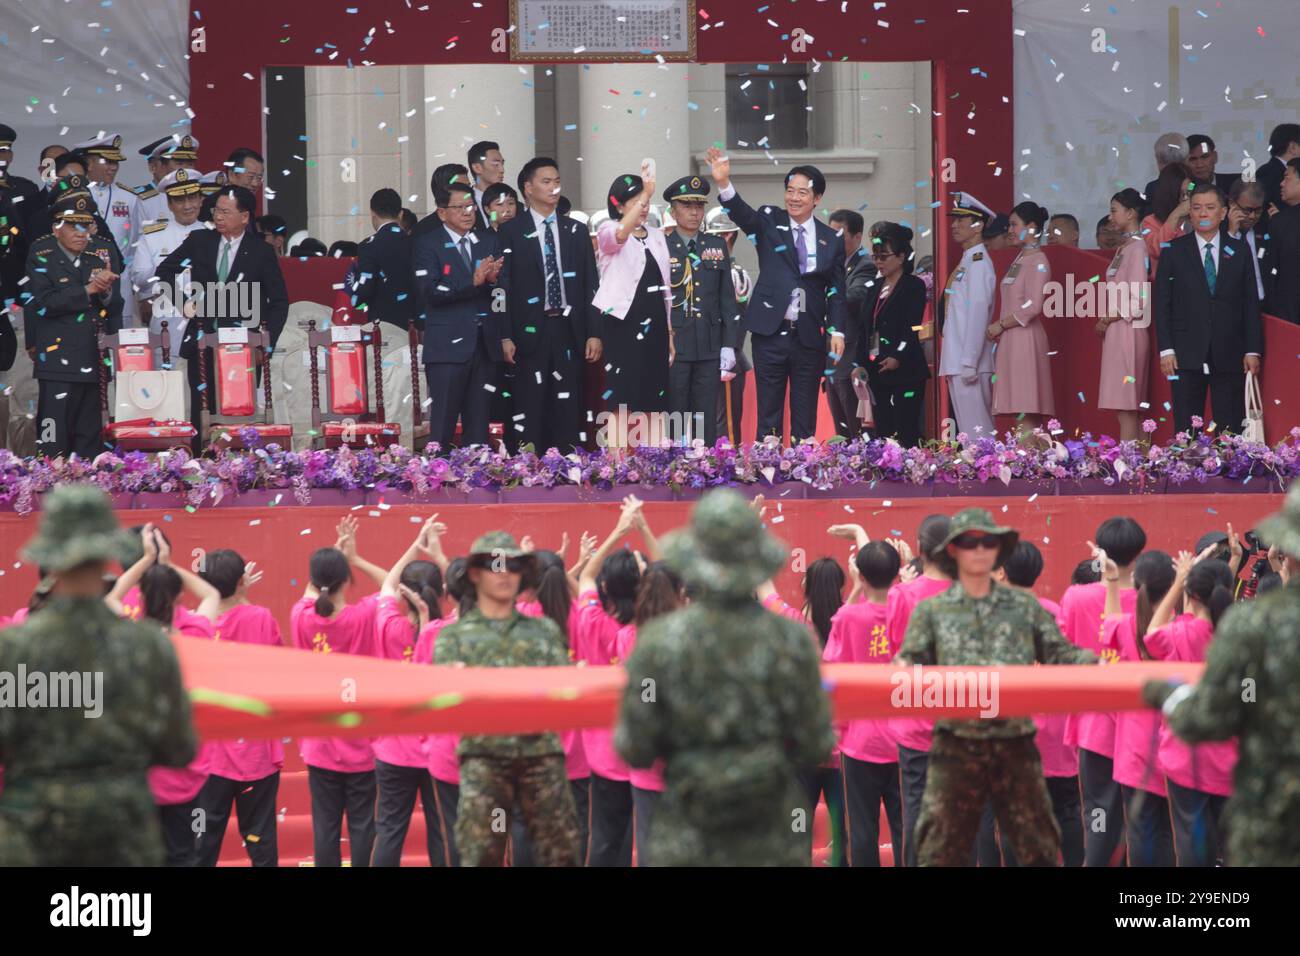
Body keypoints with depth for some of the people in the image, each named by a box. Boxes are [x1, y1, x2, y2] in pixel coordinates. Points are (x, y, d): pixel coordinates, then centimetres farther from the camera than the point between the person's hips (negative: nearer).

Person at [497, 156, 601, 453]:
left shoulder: (575, 232, 13)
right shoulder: (511, 233, 1)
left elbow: (590, 284, 12)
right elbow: (503, 286, -3)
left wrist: (594, 332, 4)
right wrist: (505, 337, -10)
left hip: (569, 330, 3)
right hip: (530, 329, -3)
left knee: (568, 407, 3)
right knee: (529, 408, -5)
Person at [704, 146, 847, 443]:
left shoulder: (831, 240, 7)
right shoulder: (769, 222, 2)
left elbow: (836, 290, 8)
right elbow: (742, 214, -17)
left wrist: (837, 330, -4)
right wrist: (724, 183, -37)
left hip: (809, 338, 2)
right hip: (771, 332, -2)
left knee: (805, 416, 6)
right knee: (768, 414, 1)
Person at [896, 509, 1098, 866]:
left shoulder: (1024, 607, 10)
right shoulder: (932, 611, 7)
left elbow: (1057, 653, 7)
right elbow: (911, 661, 1)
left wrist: (1094, 663, -11)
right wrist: (904, 668, -23)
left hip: (1015, 744, 1)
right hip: (957, 745, -1)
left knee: (1039, 846, 8)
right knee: (941, 849, 0)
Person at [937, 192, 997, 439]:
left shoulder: (979, 263, -11)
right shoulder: (966, 261, 18)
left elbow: (978, 313, -18)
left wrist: (968, 363, -22)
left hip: (968, 362, -10)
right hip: (957, 362, 10)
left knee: (974, 428, -11)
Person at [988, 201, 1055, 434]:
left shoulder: (1038, 262, -7)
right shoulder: (1018, 260, 19)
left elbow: (1032, 307, -16)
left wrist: (1001, 325, -10)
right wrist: (998, 328, 8)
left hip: (1026, 338, -9)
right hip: (1010, 342, 9)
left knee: (1026, 416, -14)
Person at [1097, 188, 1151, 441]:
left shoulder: (1137, 247, -11)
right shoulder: (1124, 248, 16)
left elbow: (1139, 301, -17)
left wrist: (1110, 318, -9)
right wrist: (1106, 319, 7)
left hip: (1128, 331, -9)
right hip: (1116, 333, 9)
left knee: (1126, 407, -11)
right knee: (1128, 409, 5)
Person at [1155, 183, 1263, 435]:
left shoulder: (1239, 251, 10)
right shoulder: (1174, 251, 6)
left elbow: (1251, 303, 9)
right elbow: (1162, 303, 3)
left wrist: (1253, 350, 2)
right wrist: (1166, 349, -5)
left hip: (1229, 356, 1)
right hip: (1187, 355, -1)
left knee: (1230, 430, -1)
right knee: (1186, 429, -2)